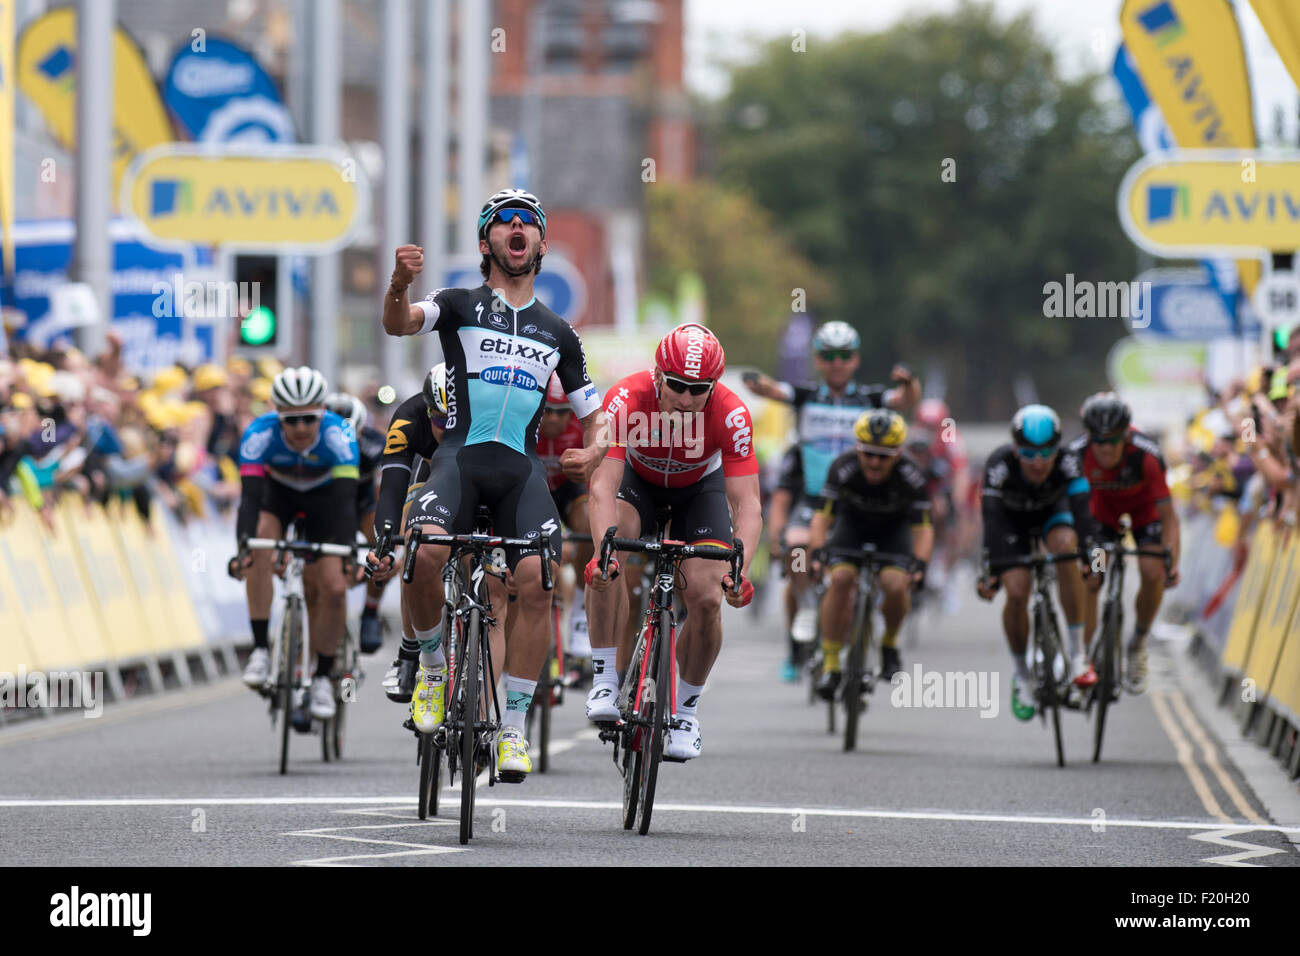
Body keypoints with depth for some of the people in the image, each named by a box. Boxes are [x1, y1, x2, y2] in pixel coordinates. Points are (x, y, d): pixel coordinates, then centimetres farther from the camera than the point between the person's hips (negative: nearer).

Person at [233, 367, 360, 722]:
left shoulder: (337, 434, -35)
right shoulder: (260, 433, -34)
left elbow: (347, 498, -41)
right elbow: (250, 496, -41)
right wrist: (243, 546, -57)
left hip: (324, 497, 0)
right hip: (277, 490, 0)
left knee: (332, 587, -14)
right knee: (261, 541, -32)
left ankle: (323, 677, 7)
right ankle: (260, 650, -25)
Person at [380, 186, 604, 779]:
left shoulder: (558, 333, 21)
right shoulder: (462, 306, 12)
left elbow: (593, 416, 25)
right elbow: (397, 323, -8)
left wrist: (590, 456, 2)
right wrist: (401, 281, -31)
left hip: (522, 465, 2)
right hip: (461, 454, -2)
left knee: (536, 580, -21)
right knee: (426, 549, -31)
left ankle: (514, 729, -11)